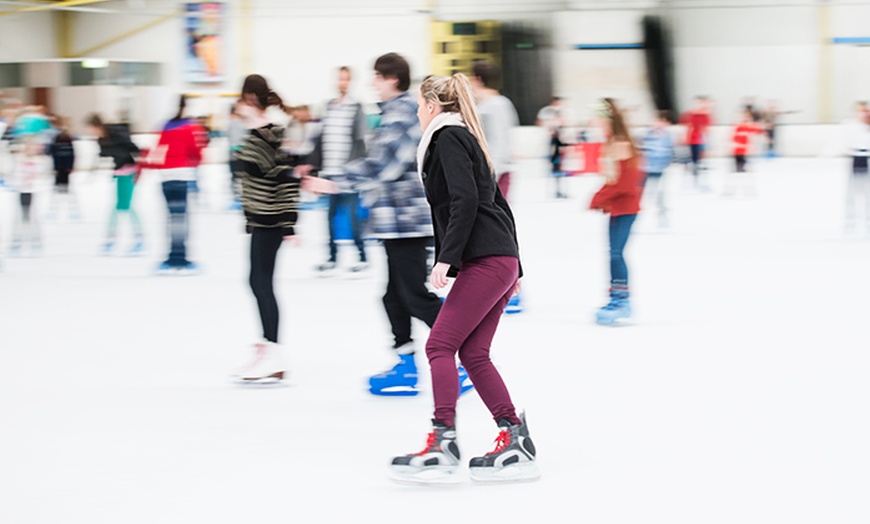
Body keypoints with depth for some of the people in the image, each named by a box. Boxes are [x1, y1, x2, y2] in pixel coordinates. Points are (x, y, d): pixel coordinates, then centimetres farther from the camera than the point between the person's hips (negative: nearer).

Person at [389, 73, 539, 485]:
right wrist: (514, 267, 27)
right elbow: (499, 204, 26)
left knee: (441, 344, -11)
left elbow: (465, 202, -17)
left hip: (485, 262, -10)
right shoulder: (465, 138, 24)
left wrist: (447, 258, -19)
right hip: (501, 262, 10)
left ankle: (442, 444, -19)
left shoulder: (448, 138, -5)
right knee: (473, 353, 6)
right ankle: (514, 443, 3)